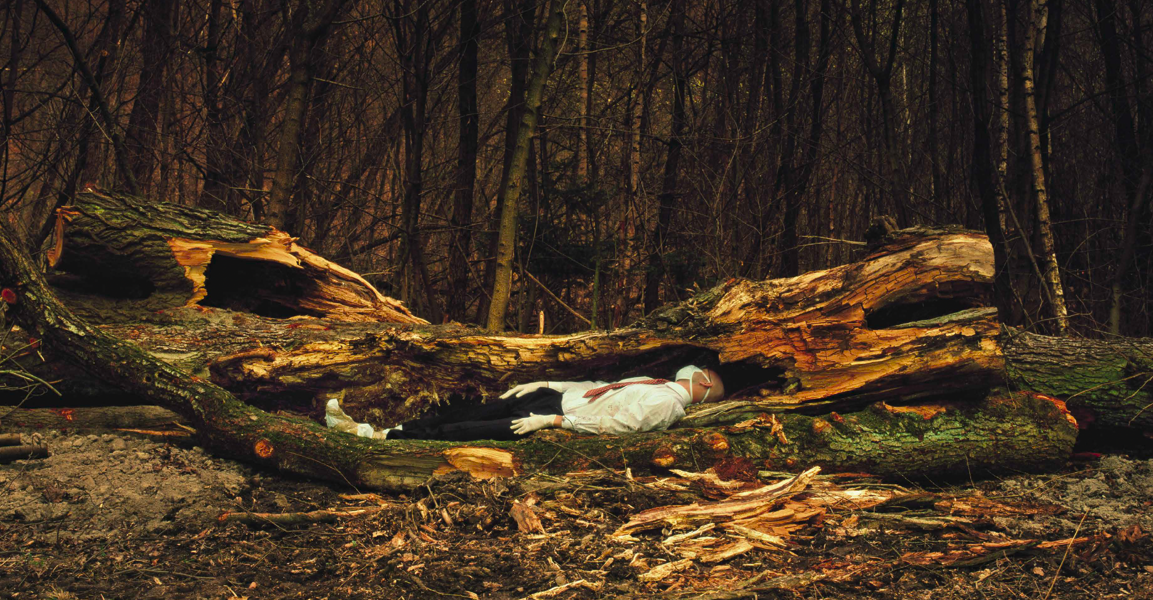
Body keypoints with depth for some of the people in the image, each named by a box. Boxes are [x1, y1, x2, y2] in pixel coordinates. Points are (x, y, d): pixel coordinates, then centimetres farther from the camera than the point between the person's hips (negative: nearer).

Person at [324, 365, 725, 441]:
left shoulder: (667, 403, -9)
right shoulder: (655, 384, 21)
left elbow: (612, 424, -20)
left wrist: (553, 421, -23)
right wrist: (538, 384, 19)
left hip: (562, 417, -8)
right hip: (558, 395, 8)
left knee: (466, 430, -15)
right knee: (465, 415, -1)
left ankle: (381, 437, -14)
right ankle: (372, 430, -4)